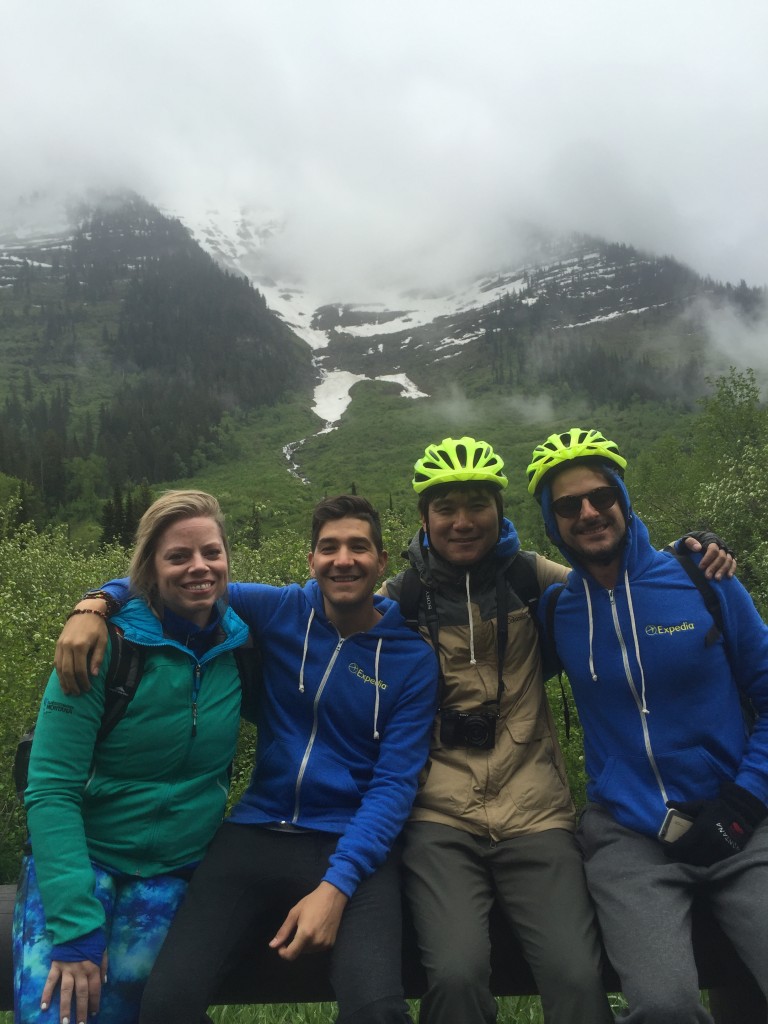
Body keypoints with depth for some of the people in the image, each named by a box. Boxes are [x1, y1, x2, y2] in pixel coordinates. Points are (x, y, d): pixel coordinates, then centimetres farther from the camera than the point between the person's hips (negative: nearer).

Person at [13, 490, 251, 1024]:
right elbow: (50, 790, -15)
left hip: (177, 870, 3)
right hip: (79, 856, -2)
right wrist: (75, 925, -20)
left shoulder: (240, 645, -4)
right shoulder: (106, 646, -15)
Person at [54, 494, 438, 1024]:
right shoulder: (281, 611, 2)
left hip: (353, 844, -2)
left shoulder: (412, 657, -1)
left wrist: (336, 885, -17)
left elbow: (395, 782, -5)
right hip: (257, 832, 2)